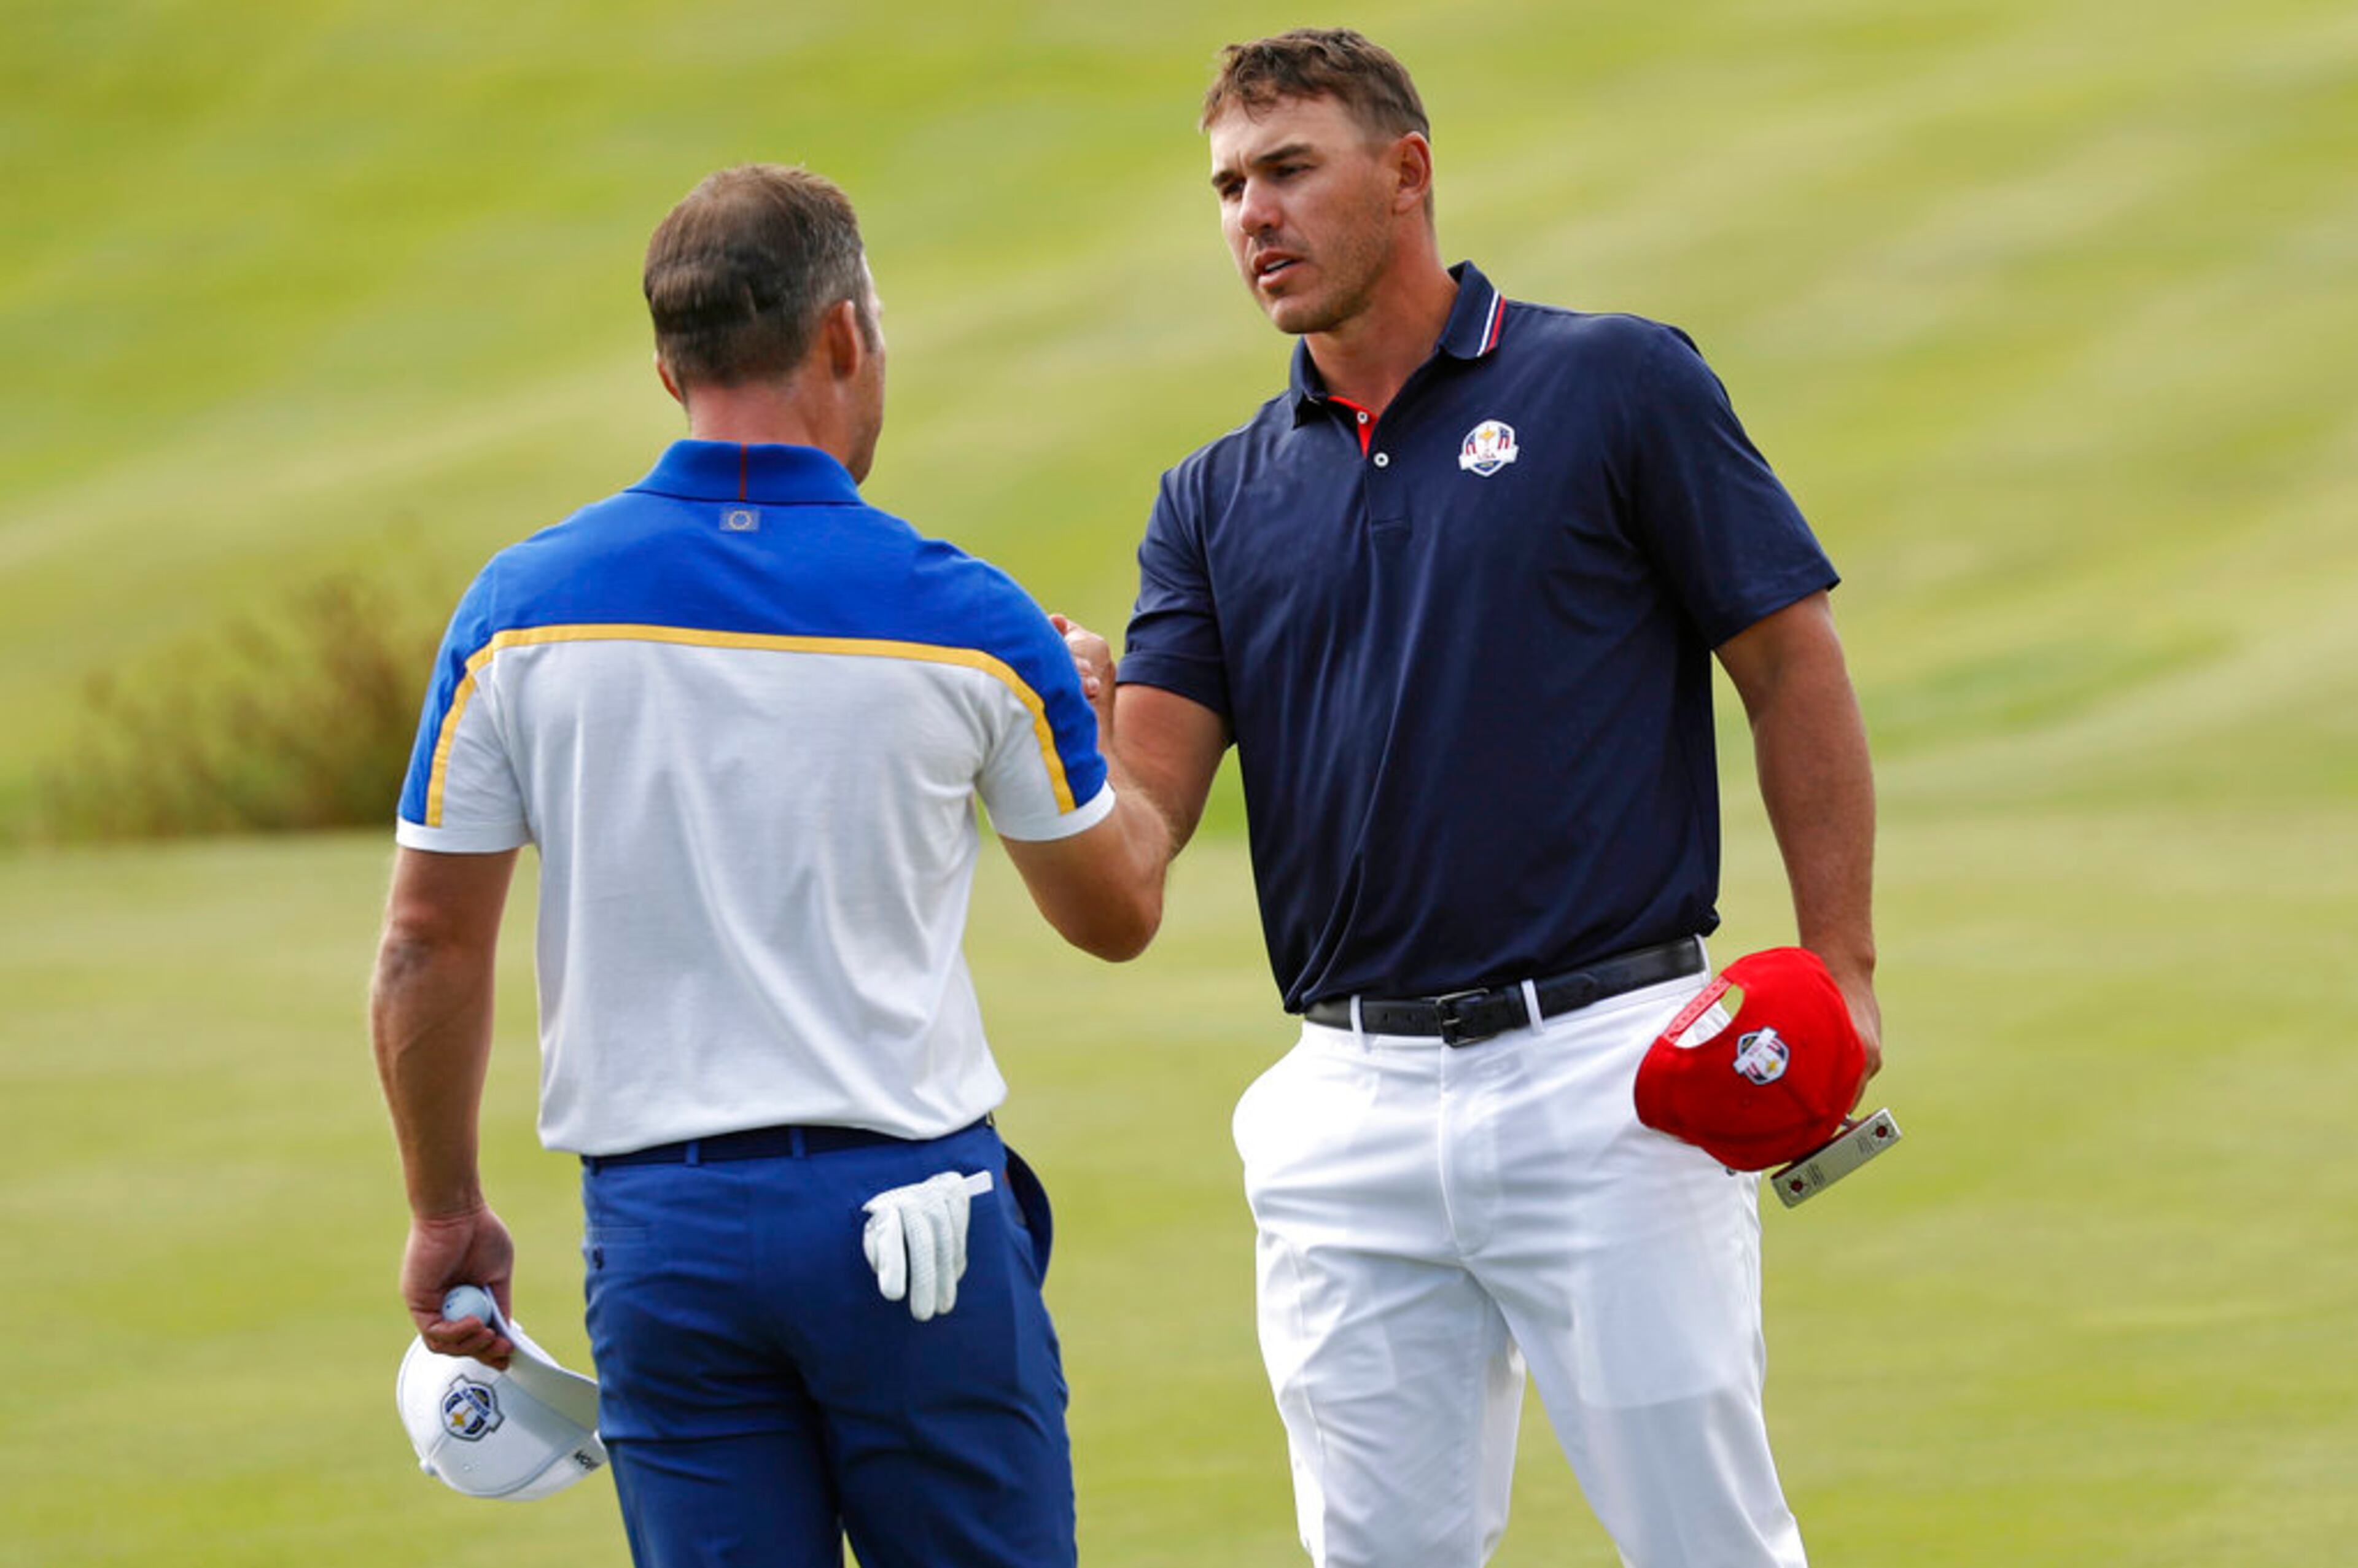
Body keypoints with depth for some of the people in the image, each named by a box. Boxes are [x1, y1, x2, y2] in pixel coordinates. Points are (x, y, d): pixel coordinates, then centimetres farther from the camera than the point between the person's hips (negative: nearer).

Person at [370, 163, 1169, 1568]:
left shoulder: (523, 608, -2)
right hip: (911, 1208, -2)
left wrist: (447, 1214, 13)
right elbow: (1117, 911, 9)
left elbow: (430, 948, 1)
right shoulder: (965, 624, -6)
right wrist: (1089, 718, 29)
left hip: (659, 1228, 2)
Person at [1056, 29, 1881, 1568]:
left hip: (1604, 1082, -4)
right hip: (1351, 1113, 4)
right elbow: (1143, 801, 3)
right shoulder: (1221, 498, 13)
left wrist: (1840, 971, -5)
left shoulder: (1617, 386, 1)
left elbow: (1794, 664, 2)